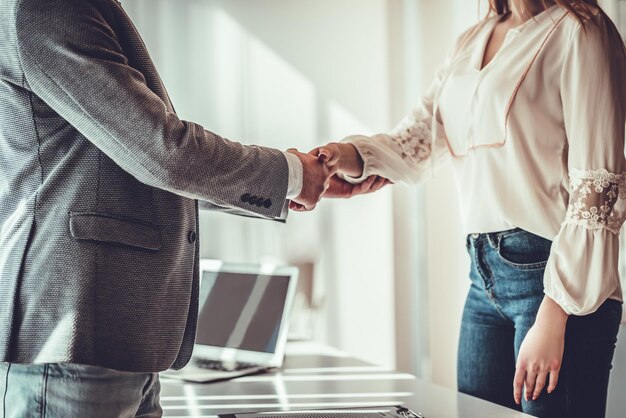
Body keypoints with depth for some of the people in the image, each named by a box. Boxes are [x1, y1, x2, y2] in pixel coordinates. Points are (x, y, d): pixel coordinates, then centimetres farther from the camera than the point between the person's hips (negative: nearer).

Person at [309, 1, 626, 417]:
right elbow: (421, 137, 11)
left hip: (556, 275, -7)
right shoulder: (471, 43, 16)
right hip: (485, 273, 7)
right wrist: (349, 155, -10)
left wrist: (553, 318, -17)